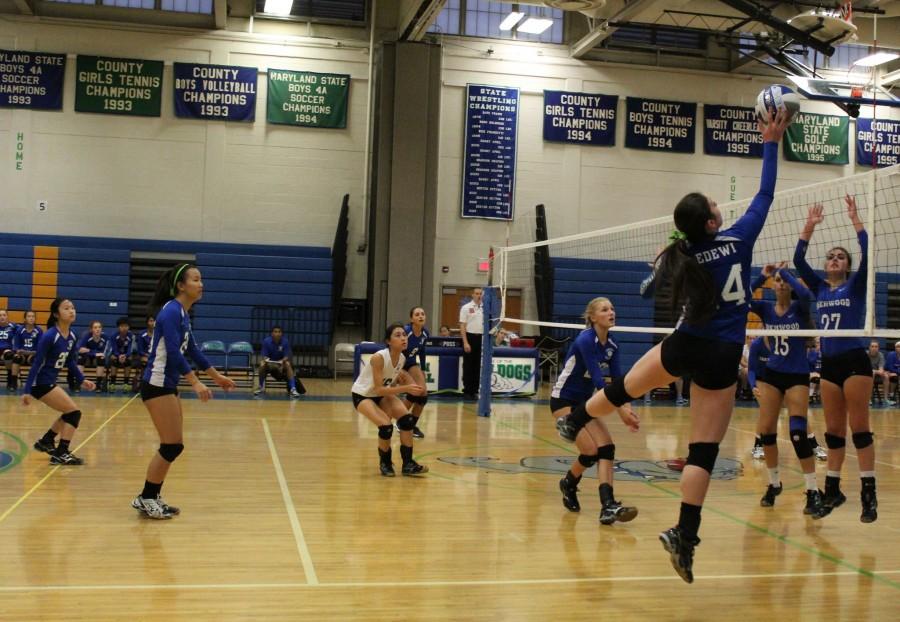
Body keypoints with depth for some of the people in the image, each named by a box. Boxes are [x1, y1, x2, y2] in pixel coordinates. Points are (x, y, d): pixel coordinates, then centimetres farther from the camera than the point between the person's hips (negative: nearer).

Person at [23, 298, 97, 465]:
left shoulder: (71, 335, 3)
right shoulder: (49, 336, -21)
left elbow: (70, 361, 16)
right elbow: (37, 363, -21)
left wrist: (81, 380, 8)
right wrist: (27, 391, -21)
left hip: (50, 382, 9)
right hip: (41, 383, -9)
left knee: (69, 414, 22)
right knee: (74, 412, -10)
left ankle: (45, 442, 38)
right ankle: (61, 454, -5)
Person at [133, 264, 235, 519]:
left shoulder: (182, 313, 12)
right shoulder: (171, 311, -17)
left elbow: (191, 349, 21)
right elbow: (173, 351, -26)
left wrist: (217, 377, 25)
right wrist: (196, 383, -32)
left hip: (167, 385, 9)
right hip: (157, 385, -9)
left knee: (173, 446, 11)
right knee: (172, 446, -6)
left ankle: (151, 497, 20)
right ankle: (146, 499, 6)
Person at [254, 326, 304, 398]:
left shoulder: (285, 342, -16)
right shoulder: (266, 341, -16)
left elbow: (287, 356, -16)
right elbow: (264, 356, -13)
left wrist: (282, 361, -38)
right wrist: (266, 359, -37)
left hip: (281, 361, 0)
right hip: (269, 362, 0)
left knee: (288, 364, -32)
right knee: (262, 364, -31)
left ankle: (293, 389, -35)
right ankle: (261, 387, -11)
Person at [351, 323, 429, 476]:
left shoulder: (402, 359, -11)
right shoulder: (378, 358, -32)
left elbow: (390, 384, 6)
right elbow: (378, 389, -34)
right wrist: (405, 388, -40)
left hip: (382, 394, 7)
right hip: (362, 395, -6)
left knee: (407, 419, -14)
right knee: (386, 426, -25)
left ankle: (408, 464, -4)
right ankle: (385, 464, 2)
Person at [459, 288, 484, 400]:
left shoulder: (485, 308, 10)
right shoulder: (466, 307, -2)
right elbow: (462, 326, -5)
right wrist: (465, 342, -13)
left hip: (481, 338, 4)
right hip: (470, 337, -4)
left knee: (478, 366, 6)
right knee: (468, 366, -1)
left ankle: (475, 390, 13)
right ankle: (467, 391, 5)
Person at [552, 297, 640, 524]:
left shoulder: (612, 345, 2)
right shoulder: (585, 340, -22)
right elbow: (598, 379, -28)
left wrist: (628, 409, -19)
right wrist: (620, 410, -31)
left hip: (584, 402, 8)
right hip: (563, 401, -8)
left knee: (607, 448, -12)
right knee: (591, 451, -16)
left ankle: (608, 506, -19)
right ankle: (568, 484, 15)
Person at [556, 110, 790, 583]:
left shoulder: (681, 256, -2)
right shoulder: (737, 240, -11)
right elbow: (765, 194, 2)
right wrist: (771, 142, 9)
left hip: (684, 347, 3)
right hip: (721, 358, -3)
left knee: (623, 388, 28)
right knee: (704, 450, -1)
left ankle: (573, 423, 52)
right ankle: (684, 536, -4)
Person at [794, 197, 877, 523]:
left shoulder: (856, 285, 2)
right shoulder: (820, 288, 13)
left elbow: (867, 253, -13)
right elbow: (798, 260, 6)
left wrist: (855, 219, -11)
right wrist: (810, 225, 3)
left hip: (854, 361, -5)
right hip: (829, 364, 5)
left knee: (859, 427, -7)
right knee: (833, 430, 8)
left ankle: (868, 492, -6)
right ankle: (832, 488, 14)